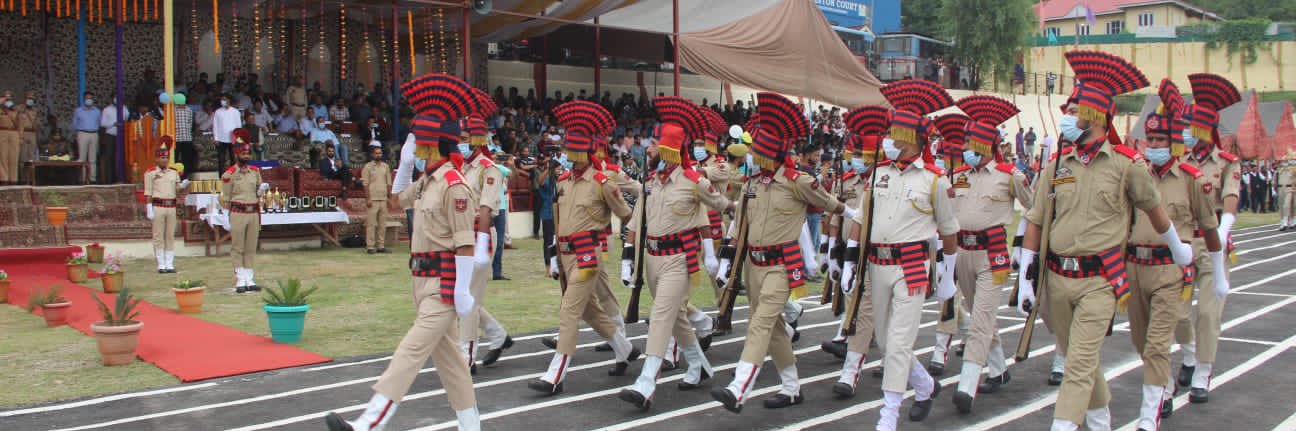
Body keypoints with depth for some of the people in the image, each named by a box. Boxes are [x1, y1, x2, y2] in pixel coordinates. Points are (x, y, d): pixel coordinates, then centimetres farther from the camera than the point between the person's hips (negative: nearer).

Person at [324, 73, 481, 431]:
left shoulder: (454, 185, -16)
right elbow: (400, 198, 31)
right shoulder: (427, 182, 11)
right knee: (447, 354, 14)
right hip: (424, 279, 10)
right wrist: (416, 159, 20)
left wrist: (462, 290, -20)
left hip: (444, 283, -10)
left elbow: (465, 243, -19)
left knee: (413, 349, -12)